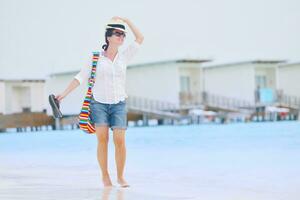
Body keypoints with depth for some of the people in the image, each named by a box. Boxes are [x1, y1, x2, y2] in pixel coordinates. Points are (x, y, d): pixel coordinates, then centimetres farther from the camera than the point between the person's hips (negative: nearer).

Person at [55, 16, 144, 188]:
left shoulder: (124, 56, 6)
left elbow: (140, 38, 7)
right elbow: (81, 77, 0)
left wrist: (126, 20, 6)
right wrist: (64, 94, -8)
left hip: (119, 104, 1)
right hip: (99, 103, -1)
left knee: (120, 141, -8)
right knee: (103, 139, -9)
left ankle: (121, 176, 5)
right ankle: (105, 176, 2)